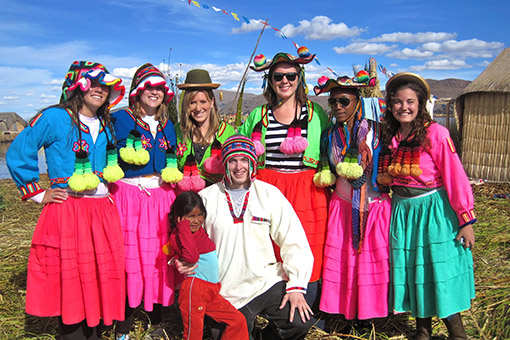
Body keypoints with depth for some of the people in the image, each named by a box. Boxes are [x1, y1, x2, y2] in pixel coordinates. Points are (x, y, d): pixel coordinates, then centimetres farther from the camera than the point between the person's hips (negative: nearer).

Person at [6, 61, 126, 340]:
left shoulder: (105, 126, 15)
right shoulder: (54, 118, -5)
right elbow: (17, 155, -4)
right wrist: (38, 194, -4)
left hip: (103, 210, 6)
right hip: (66, 210, -6)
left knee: (101, 276, 9)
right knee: (70, 280, 1)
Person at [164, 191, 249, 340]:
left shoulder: (200, 231, 16)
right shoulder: (178, 235, -11)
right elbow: (191, 257, -29)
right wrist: (184, 227, -25)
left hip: (211, 291, 9)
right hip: (195, 289, -8)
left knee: (238, 321, 8)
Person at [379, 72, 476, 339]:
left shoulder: (435, 133, -12)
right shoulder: (389, 137, 5)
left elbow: (455, 177, -13)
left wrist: (466, 220, -13)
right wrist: (384, 177, -2)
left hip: (434, 211, -5)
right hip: (402, 212, 5)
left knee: (439, 273, 0)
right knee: (411, 273, 11)